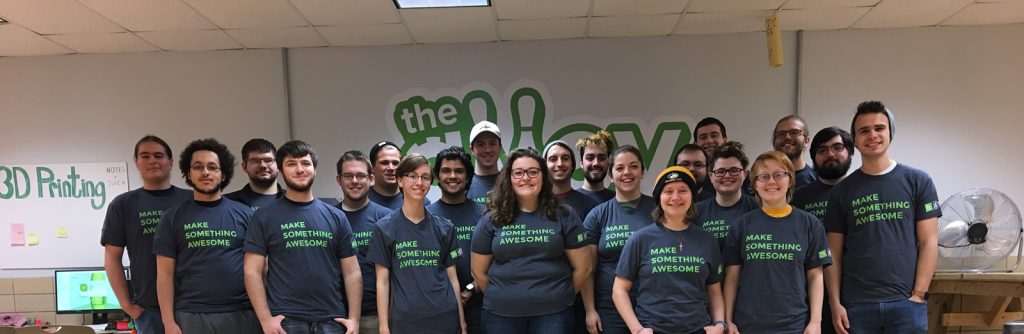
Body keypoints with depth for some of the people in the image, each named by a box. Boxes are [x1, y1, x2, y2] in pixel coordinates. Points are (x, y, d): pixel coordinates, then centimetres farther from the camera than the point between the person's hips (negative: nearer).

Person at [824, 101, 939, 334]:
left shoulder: (917, 181, 5)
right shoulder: (842, 191, 7)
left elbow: (929, 242, 2)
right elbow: (834, 252, 6)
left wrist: (918, 294, -6)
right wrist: (835, 303, -2)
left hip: (906, 303, -1)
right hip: (856, 305, 1)